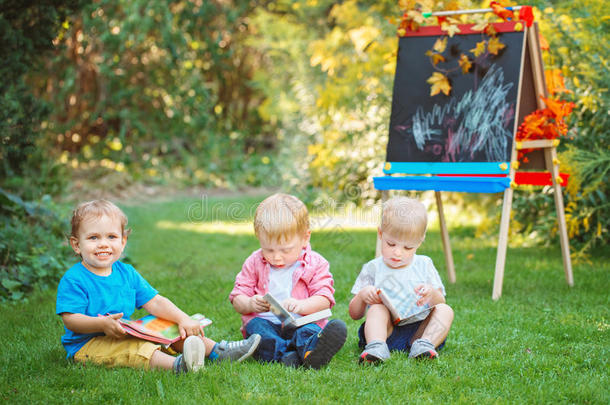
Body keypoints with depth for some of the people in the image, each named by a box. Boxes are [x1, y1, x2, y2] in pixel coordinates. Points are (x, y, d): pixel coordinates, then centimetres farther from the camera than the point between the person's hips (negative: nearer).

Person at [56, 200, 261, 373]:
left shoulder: (127, 273, 9)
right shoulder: (73, 280, -11)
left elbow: (155, 302, 6)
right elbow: (71, 320, -18)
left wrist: (184, 319, -7)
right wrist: (102, 323, -33)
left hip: (124, 334, 8)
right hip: (87, 344, -8)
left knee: (171, 329, -1)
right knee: (134, 349, -35)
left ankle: (217, 351, -6)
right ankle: (176, 364, -59)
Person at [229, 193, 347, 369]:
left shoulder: (315, 264, 6)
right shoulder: (254, 263, 12)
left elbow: (324, 300, -3)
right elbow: (237, 299, 12)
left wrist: (301, 305, -25)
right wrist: (250, 304, -14)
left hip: (301, 322, -2)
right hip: (265, 323, 2)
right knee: (254, 326, -32)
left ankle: (310, 351, -70)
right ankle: (285, 354, -60)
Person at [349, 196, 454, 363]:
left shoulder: (424, 265, 13)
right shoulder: (373, 268, 9)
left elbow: (440, 302, 9)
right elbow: (354, 314, 10)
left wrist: (432, 294, -15)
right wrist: (362, 295, -12)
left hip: (419, 329, 1)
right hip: (385, 331, -1)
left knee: (445, 310, -19)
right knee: (377, 309, -27)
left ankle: (426, 345, -39)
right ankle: (376, 346, -50)